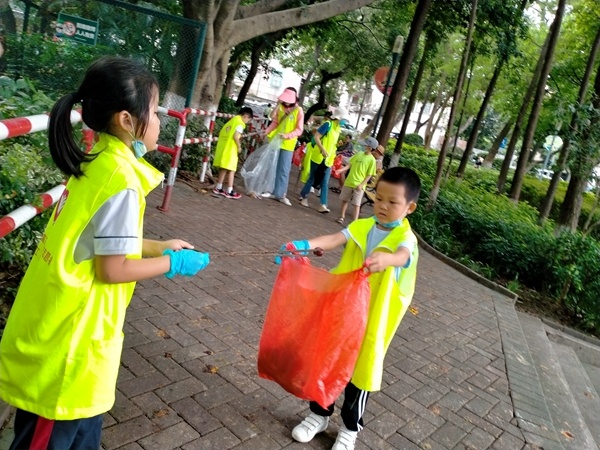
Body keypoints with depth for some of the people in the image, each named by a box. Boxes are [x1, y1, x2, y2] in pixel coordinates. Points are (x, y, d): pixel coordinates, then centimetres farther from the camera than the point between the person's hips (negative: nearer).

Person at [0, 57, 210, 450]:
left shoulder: (98, 162, 2)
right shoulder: (121, 179, -25)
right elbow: (112, 268, -22)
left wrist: (159, 246, 11)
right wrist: (172, 263, -9)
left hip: (63, 323, 8)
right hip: (70, 333, -8)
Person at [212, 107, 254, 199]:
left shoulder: (232, 120, 16)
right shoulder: (240, 123, -9)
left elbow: (222, 133, 15)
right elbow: (235, 136, -21)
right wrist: (239, 146, -9)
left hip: (223, 147, 8)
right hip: (230, 149, -8)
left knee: (223, 168, 16)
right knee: (231, 170, -1)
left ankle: (218, 188, 22)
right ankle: (229, 192, 1)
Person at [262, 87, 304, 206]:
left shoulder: (298, 111, -7)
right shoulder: (281, 107, 4)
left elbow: (299, 130, -9)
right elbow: (274, 121, 3)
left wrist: (287, 135, -23)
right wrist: (267, 131, -15)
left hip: (287, 145, -4)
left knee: (284, 170, -2)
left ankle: (280, 194, 4)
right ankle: (270, 191, 18)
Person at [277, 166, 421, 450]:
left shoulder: (406, 238, -13)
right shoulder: (362, 227, -2)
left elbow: (401, 256, -36)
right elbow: (334, 239, -19)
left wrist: (383, 259, -60)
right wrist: (305, 245, -38)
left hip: (372, 319, -3)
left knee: (360, 370, 10)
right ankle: (319, 414, 39)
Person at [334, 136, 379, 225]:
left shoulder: (372, 160, -9)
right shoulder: (359, 154, 5)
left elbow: (369, 175, -9)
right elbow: (350, 164, 8)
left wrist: (361, 185, -17)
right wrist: (341, 170, -7)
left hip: (359, 185, -5)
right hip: (349, 182, 5)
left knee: (356, 204, -3)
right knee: (344, 200, 14)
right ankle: (342, 217, 31)